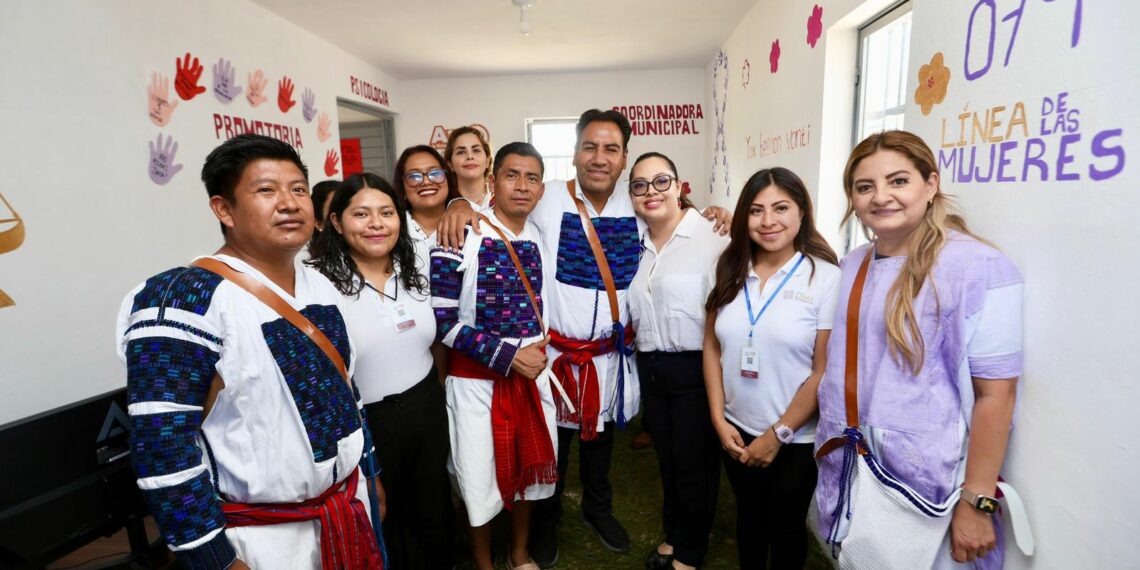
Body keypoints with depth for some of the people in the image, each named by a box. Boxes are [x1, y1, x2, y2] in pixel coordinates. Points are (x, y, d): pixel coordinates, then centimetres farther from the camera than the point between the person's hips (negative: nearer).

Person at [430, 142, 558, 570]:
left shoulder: (541, 239, 5)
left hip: (534, 373, 5)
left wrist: (540, 348, 3)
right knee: (481, 476, 10)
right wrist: (506, 356, -20)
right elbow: (441, 319, -17)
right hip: (477, 379, -5)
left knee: (527, 469, 19)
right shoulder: (460, 237, -13)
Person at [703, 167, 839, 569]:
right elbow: (712, 347, 1)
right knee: (749, 518, 23)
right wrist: (719, 420, -4)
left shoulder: (826, 278, -13)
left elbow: (825, 372, -14)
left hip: (796, 438, -3)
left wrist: (778, 434, -11)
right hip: (737, 431, 3)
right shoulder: (730, 271, -1)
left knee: (786, 527, 18)